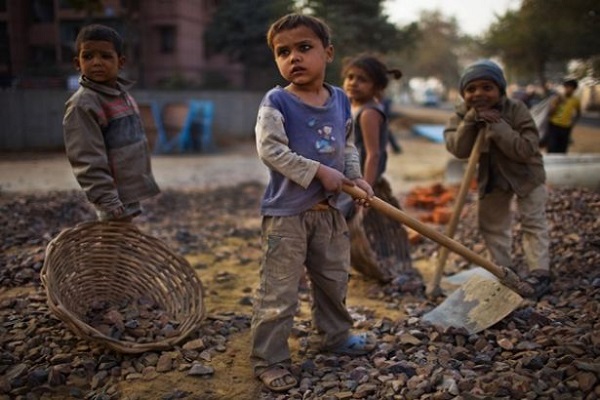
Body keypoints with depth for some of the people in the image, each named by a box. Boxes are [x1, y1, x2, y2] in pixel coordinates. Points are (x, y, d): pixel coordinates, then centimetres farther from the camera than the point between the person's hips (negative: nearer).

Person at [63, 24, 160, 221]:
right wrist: (112, 207, -24)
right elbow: (88, 162, -21)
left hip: (131, 194, 8)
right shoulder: (83, 105, -17)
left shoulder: (122, 94, 8)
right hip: (117, 200, -8)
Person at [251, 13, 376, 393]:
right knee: (279, 293, -1)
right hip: (286, 212, -6)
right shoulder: (276, 102, -13)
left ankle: (336, 335, 43)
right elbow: (270, 150, -21)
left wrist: (356, 177, -1)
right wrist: (319, 172, -22)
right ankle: (269, 359, 14)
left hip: (328, 209, 6)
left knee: (334, 280, 22)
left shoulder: (341, 100, 5)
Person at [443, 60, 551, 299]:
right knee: (491, 224, 11)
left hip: (526, 173, -4)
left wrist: (496, 125, -39)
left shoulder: (516, 110, -24)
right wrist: (471, 119, -38)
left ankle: (539, 272, 3)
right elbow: (458, 150, -28)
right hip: (492, 177, 4)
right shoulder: (462, 115, -15)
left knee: (533, 222, -3)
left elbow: (526, 150, -34)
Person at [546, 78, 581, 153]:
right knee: (551, 149, -10)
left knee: (562, 151, 5)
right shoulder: (557, 98, -5)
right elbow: (550, 112, -8)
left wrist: (573, 122, 7)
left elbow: (578, 113, 20)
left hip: (566, 128, 3)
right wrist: (557, 103, -19)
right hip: (554, 126, -3)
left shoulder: (576, 100, 3)